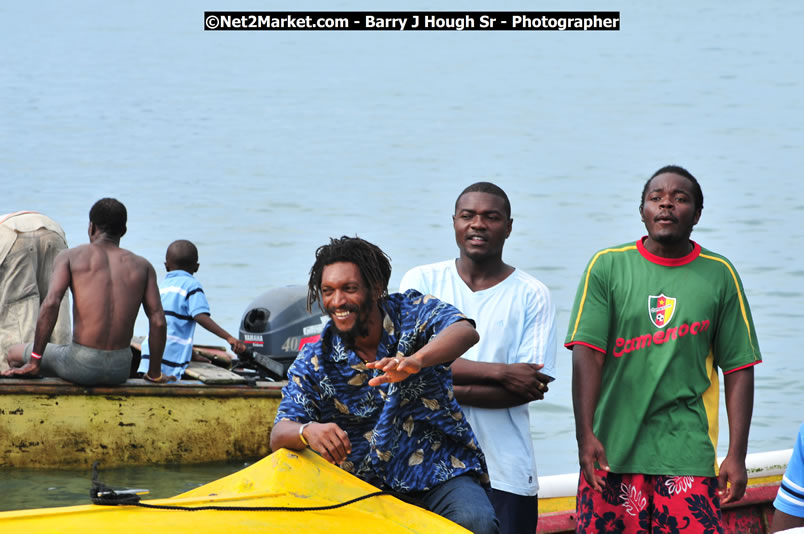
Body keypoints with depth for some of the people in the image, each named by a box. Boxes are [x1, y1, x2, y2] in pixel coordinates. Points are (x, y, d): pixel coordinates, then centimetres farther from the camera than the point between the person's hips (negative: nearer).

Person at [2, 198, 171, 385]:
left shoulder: (70, 257, 1)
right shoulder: (142, 266, 8)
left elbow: (51, 304, -14)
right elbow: (158, 321, 1)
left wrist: (34, 362, -8)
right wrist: (155, 373, 12)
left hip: (82, 366, -3)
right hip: (120, 369, 3)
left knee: (15, 353, 24)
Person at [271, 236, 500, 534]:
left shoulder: (414, 313, -4)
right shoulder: (314, 363, 2)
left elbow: (465, 332, -25)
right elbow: (279, 435, -6)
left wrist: (416, 360, -48)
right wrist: (308, 431, -33)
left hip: (442, 474, -2)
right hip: (366, 491, 2)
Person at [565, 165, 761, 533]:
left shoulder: (720, 275, 6)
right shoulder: (607, 267, 4)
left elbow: (738, 369, 6)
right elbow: (587, 353, -4)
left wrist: (737, 455, -1)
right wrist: (585, 436, -15)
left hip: (688, 455, 0)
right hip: (613, 449, 0)